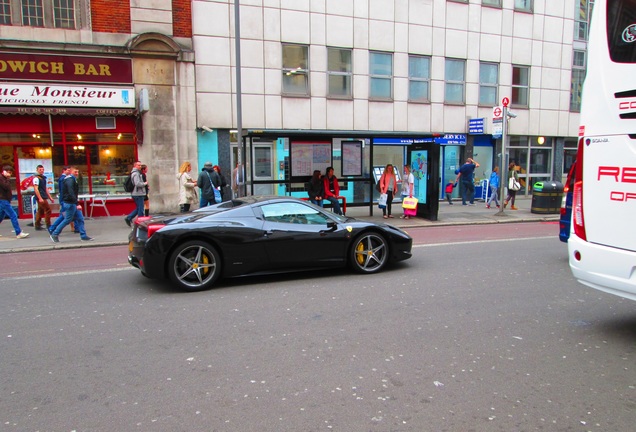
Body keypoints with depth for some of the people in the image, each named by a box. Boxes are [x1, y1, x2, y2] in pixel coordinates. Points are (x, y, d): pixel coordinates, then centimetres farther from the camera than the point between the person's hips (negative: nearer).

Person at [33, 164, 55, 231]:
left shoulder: (43, 178, 18)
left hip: (44, 197, 9)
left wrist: (50, 197, 22)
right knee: (48, 210, -9)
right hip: (41, 197, -9)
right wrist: (40, 198, -23)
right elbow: (36, 189, -16)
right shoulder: (36, 178, -9)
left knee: (40, 211, 12)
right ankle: (48, 226, -6)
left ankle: (37, 225, 17)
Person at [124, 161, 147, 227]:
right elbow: (138, 184, -26)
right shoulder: (136, 174, -15)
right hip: (138, 194, -10)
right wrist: (145, 183, -10)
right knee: (140, 209, -2)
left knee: (138, 208, 18)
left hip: (135, 193, 10)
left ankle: (128, 218, 13)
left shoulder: (134, 173, 18)